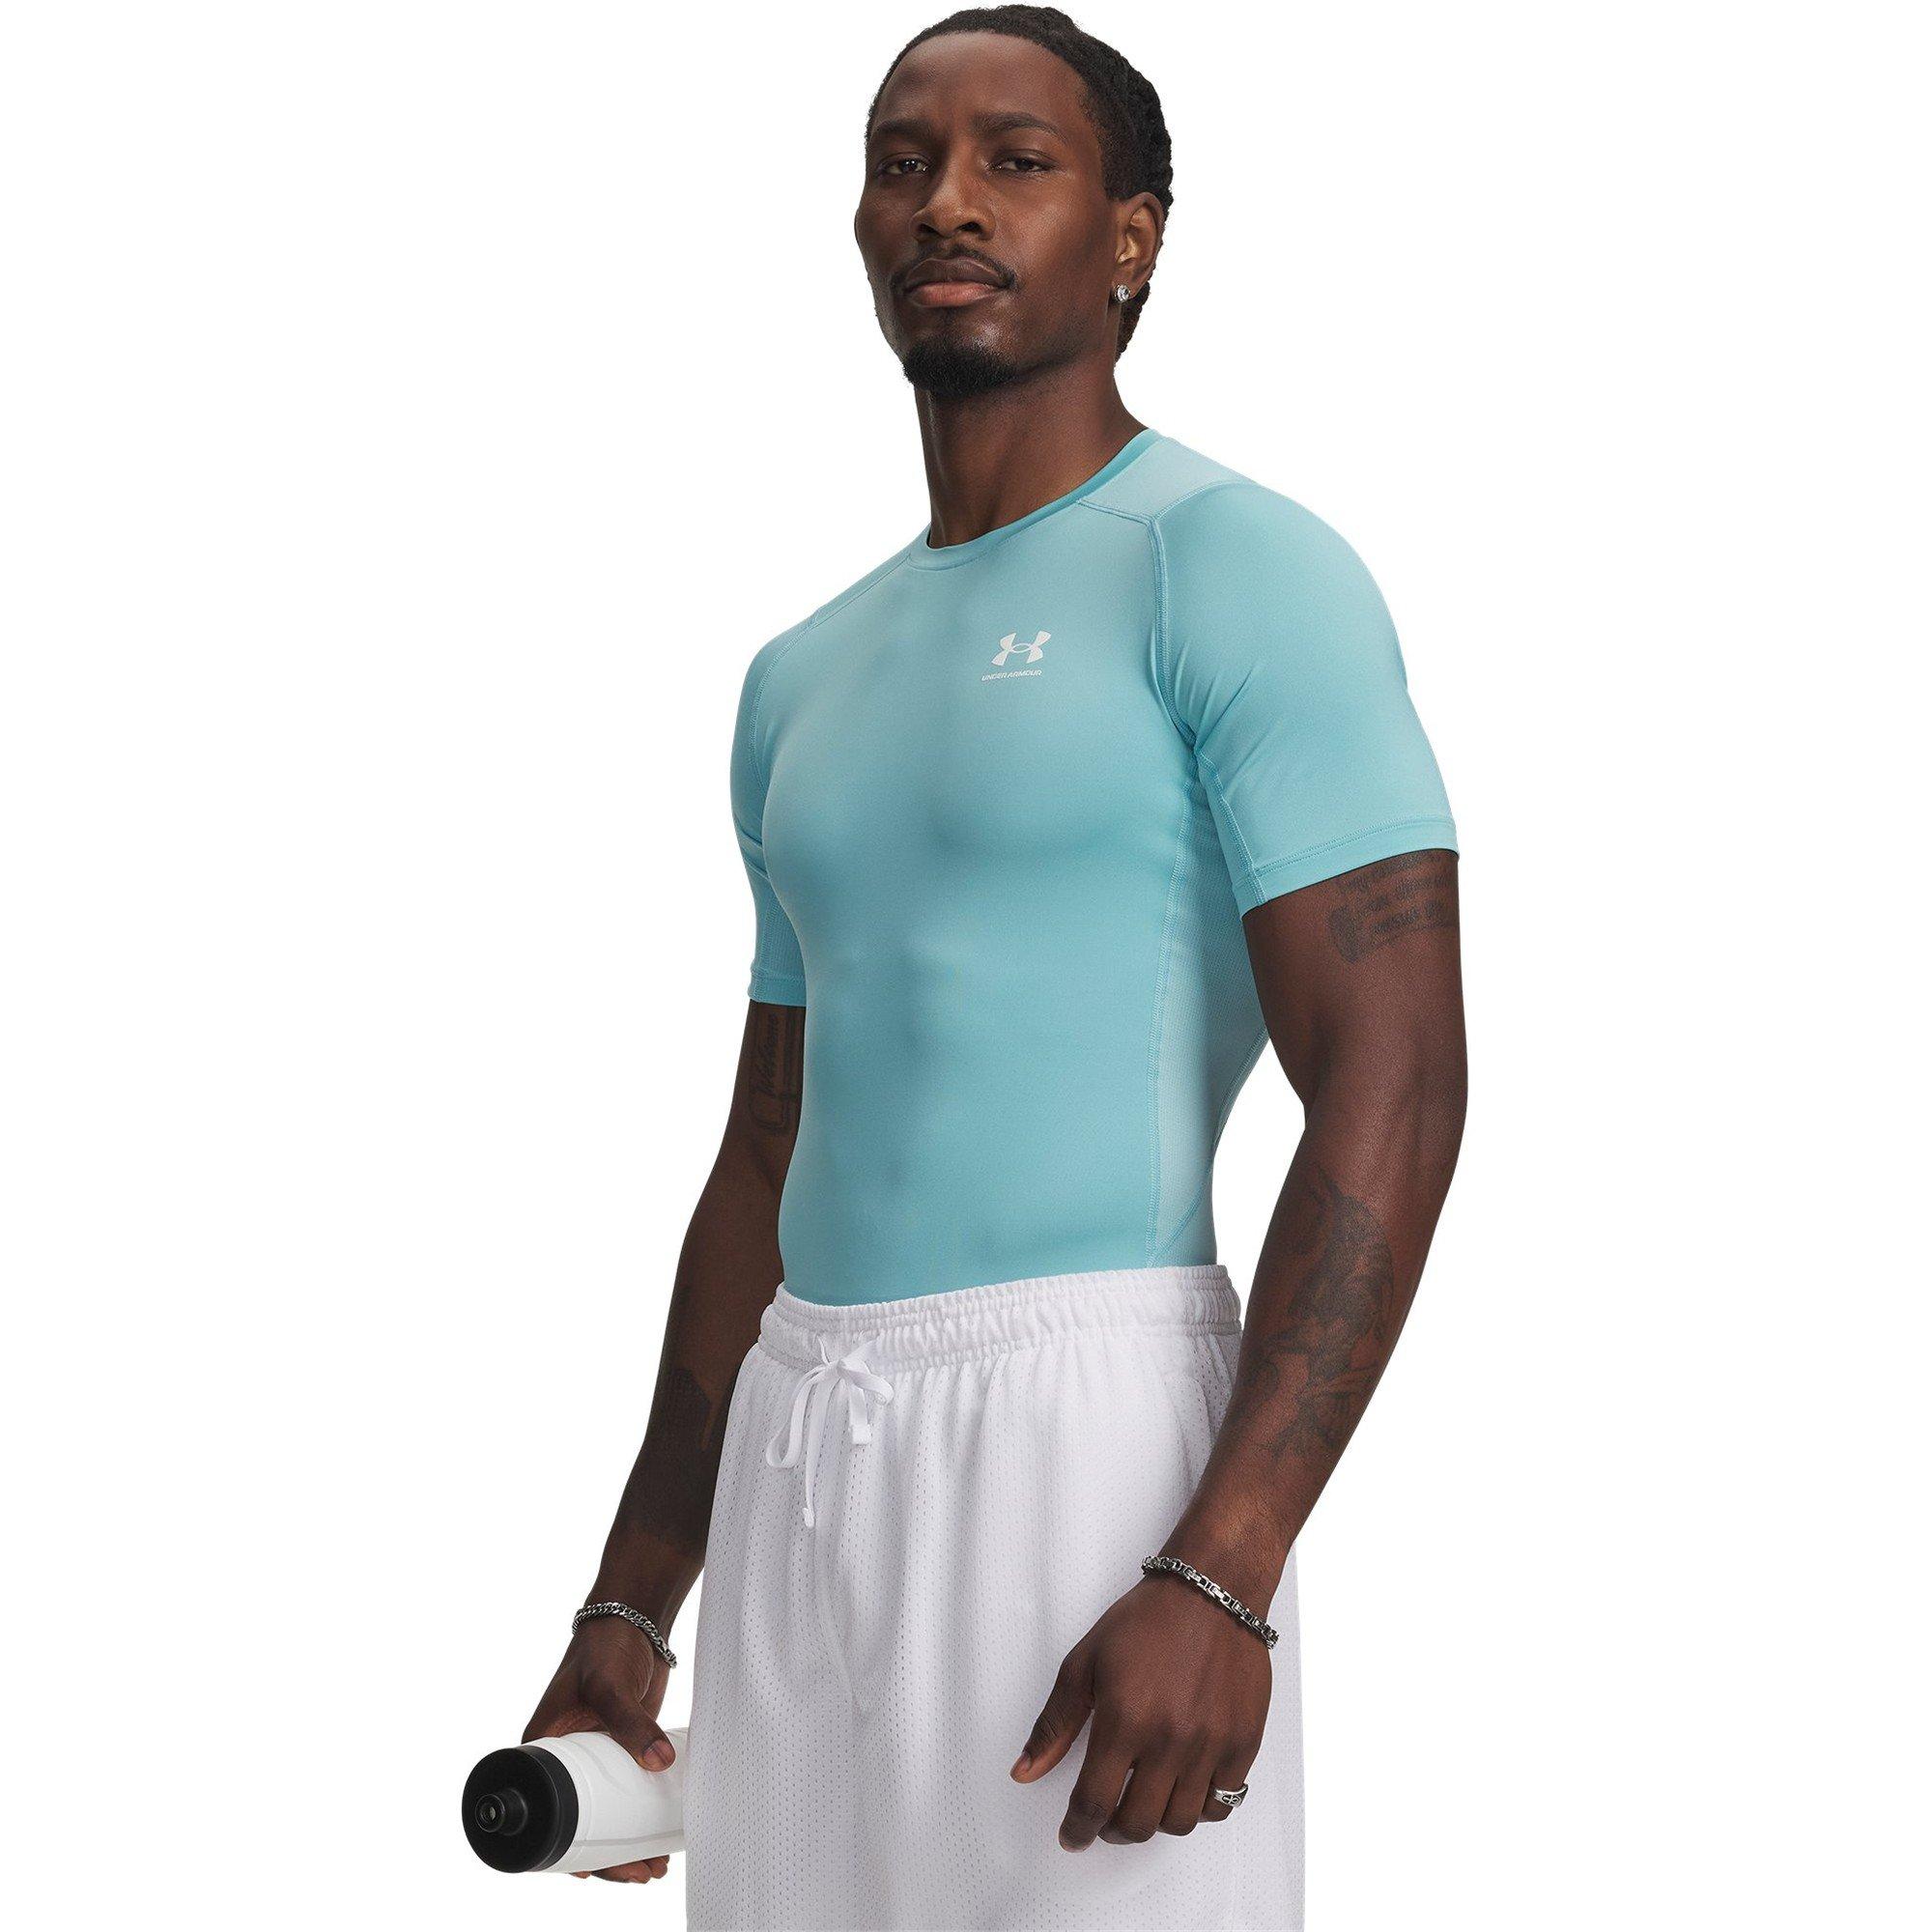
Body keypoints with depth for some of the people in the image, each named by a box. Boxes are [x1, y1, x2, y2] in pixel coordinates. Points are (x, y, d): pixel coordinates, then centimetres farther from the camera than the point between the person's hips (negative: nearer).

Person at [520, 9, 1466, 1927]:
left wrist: (1216, 1578, -22)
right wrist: (630, 1605, 19)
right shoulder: (804, 682, 19)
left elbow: (1394, 1084, -13)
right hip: (795, 1472, 7)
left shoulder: (1237, 571, -5)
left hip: (1083, 1429, -7)